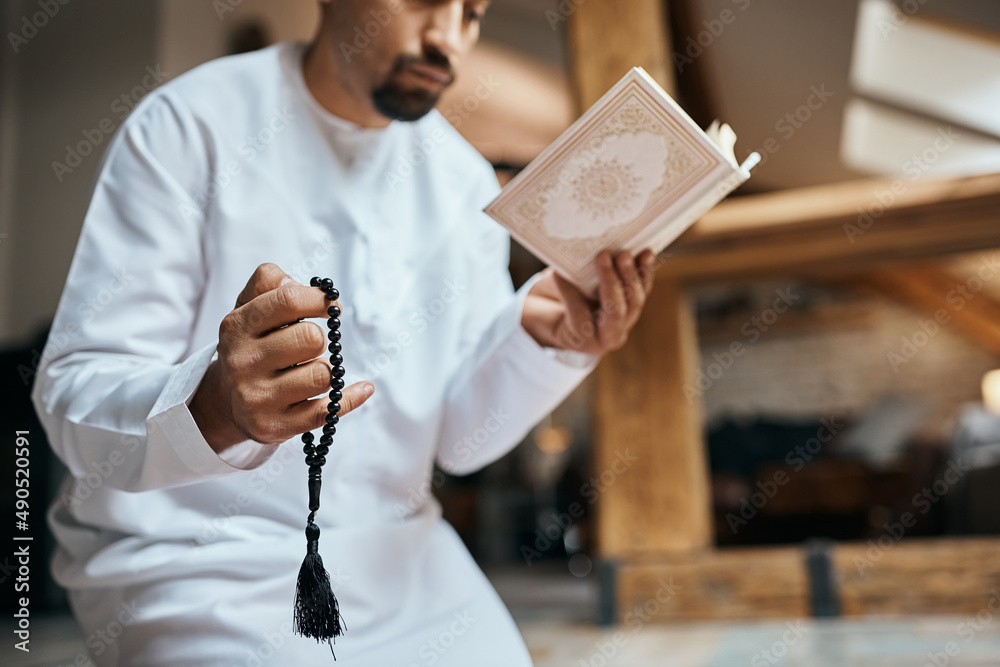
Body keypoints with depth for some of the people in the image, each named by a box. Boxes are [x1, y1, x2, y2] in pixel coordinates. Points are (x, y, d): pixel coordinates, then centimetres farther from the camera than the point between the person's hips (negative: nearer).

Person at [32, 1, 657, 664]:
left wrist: (538, 336, -17)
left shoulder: (465, 181, 3)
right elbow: (72, 400, -17)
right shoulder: (192, 125, -11)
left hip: (394, 553, 5)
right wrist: (215, 407, -38)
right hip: (195, 556, -4)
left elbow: (460, 438, 2)